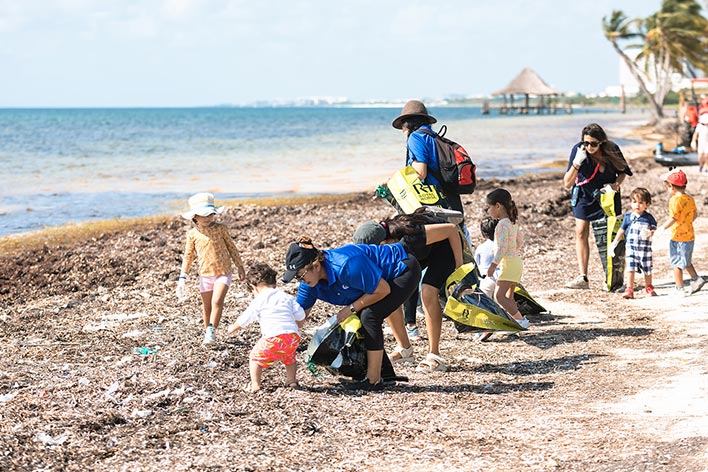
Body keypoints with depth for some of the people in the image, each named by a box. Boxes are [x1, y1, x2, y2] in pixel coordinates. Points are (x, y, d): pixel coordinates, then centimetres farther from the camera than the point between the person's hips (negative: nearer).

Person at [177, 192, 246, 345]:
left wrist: (240, 267, 8)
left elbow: (231, 248, 6)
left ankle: (211, 331, -17)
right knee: (206, 307, 11)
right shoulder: (192, 234, -1)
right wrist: (183, 277, 2)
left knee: (217, 301, -21)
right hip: (205, 275, 2)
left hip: (223, 273, -2)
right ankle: (207, 333, 28)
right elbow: (188, 256, 6)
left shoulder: (220, 229, -3)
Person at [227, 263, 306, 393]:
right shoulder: (287, 297, 18)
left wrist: (233, 328, 31)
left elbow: (244, 320, 11)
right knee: (290, 358, 33)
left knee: (255, 357, 13)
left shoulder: (259, 301, 6)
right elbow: (300, 315, 16)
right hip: (293, 337, 5)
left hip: (273, 338, -5)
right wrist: (297, 326, 38)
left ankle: (255, 384, 6)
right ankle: (292, 380, 31)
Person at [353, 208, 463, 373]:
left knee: (427, 293, -26)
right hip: (423, 250, 7)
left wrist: (459, 266, -25)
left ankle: (434, 356, -17)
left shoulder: (411, 237, -41)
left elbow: (451, 229, -31)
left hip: (445, 244, -7)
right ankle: (404, 348, 8)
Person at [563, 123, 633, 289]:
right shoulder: (578, 150, -23)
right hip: (584, 195, 0)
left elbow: (622, 172, 0)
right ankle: (583, 278, -7)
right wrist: (577, 163, -40)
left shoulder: (611, 150, -19)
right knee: (581, 232, -8)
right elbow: (567, 184, -26)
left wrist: (616, 184, -21)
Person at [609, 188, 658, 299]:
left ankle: (648, 288, 32)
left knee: (647, 269, 11)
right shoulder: (628, 217, 4)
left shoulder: (649, 218, -1)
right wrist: (614, 243, 13)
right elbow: (621, 231, 12)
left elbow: (655, 230, 0)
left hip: (645, 248, 0)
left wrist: (650, 233, -23)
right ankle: (629, 290, -7)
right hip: (631, 247, 0)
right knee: (630, 268, -9)